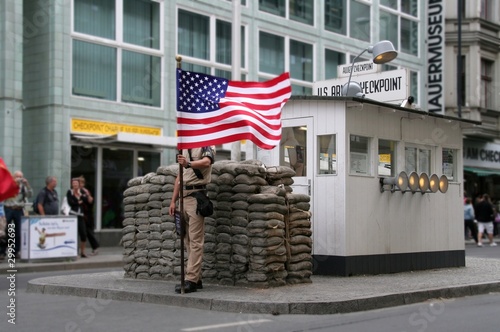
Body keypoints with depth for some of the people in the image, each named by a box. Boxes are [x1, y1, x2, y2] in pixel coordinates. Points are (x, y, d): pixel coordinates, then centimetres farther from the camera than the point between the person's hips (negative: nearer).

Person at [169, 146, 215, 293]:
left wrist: (188, 163, -44)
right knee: (188, 241, 8)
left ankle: (191, 280, -13)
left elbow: (206, 162, -25)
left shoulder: (206, 145, -3)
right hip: (183, 197, 8)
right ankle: (196, 278, 13)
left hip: (196, 196, -8)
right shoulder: (184, 149, 20)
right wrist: (173, 200, 14)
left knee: (195, 241, -10)